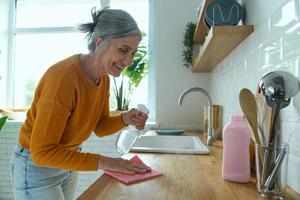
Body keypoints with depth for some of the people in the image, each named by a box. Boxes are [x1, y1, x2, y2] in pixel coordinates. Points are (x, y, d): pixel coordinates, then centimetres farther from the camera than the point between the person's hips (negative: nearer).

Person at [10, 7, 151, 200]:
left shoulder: (103, 77, -9)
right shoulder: (63, 77, -32)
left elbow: (99, 126, 1)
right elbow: (43, 152, -30)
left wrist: (124, 119, -18)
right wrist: (102, 162, -33)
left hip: (67, 161, 7)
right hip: (36, 166, -7)